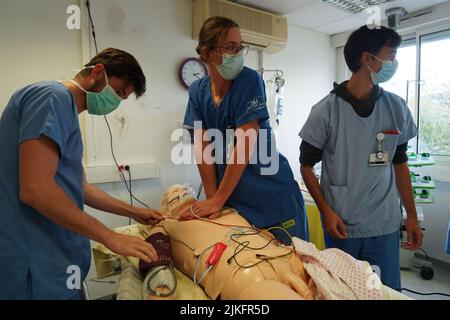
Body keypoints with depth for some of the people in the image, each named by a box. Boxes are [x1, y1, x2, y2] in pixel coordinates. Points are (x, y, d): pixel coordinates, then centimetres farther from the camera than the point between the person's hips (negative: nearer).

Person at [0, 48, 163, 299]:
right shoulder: (55, 97, -14)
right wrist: (111, 237, -19)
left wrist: (133, 212, 20)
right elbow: (35, 189, -25)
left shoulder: (66, 109, 16)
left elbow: (78, 187, 20)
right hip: (35, 261, -10)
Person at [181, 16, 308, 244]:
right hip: (232, 198, 4)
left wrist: (218, 200, -16)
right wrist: (211, 198, -8)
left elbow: (245, 144, -19)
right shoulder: (197, 91, 0)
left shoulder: (249, 80, -13)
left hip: (273, 194, -3)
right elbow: (202, 147, -3)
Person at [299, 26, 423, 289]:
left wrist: (412, 215, 9)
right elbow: (307, 166, -2)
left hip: (386, 226, 3)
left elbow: (400, 164, 11)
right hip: (341, 226, -3)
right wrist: (326, 211, -11)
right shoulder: (326, 110, -8)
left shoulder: (397, 108, 3)